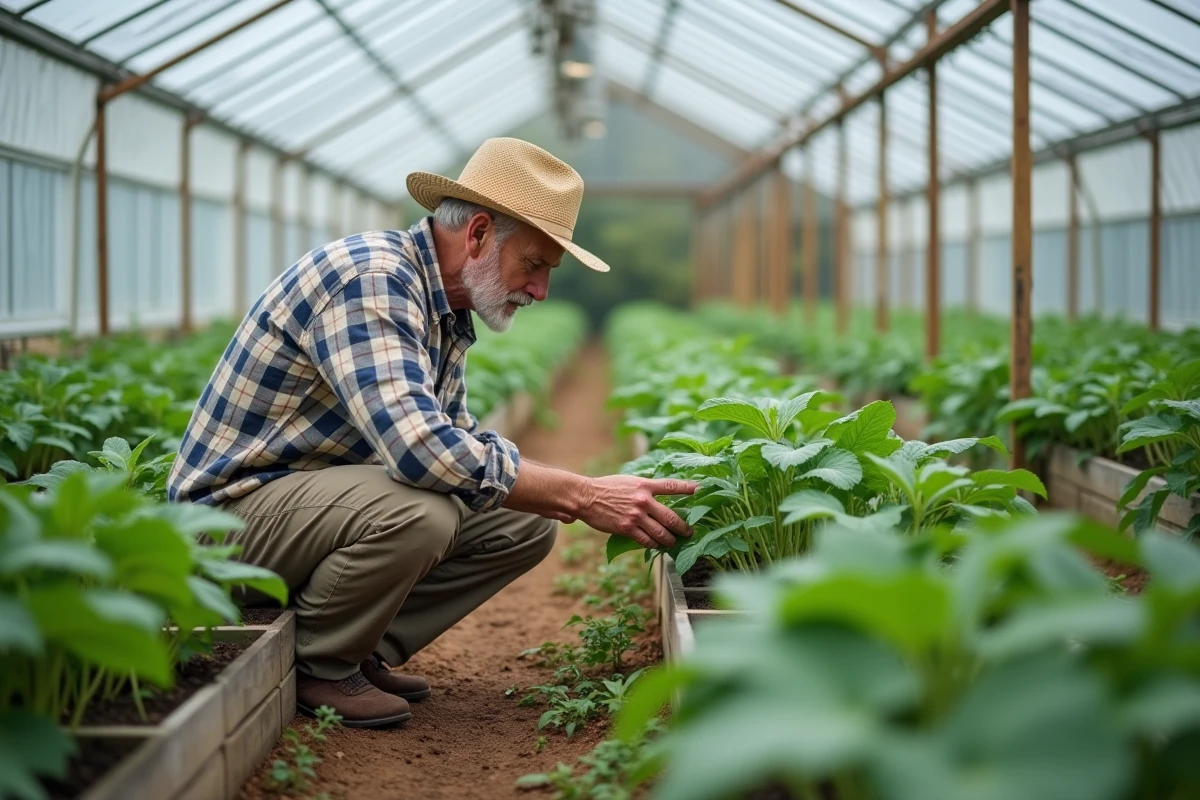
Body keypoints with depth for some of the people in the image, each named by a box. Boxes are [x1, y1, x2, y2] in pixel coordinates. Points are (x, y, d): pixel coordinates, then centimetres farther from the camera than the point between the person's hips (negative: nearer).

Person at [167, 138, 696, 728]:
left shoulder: (449, 316, 7)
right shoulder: (370, 277, -24)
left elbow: (457, 438, 13)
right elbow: (421, 450, -36)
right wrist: (583, 495, -30)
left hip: (328, 493, 9)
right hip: (236, 504, -9)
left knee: (526, 521, 0)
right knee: (417, 513, -35)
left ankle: (365, 651, 5)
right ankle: (314, 666, -9)